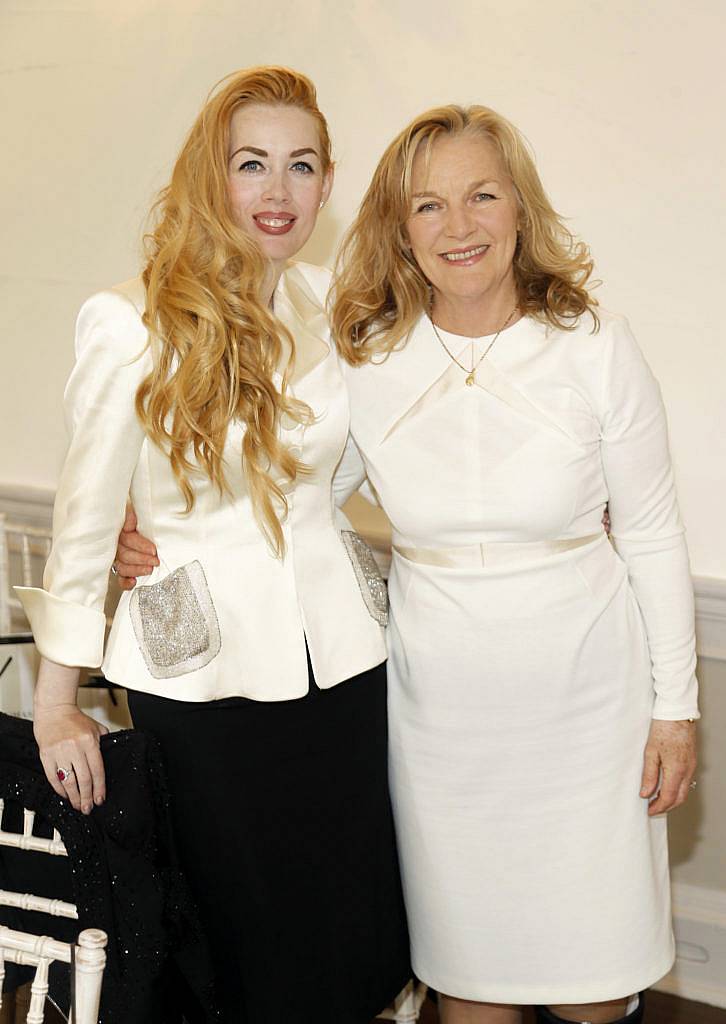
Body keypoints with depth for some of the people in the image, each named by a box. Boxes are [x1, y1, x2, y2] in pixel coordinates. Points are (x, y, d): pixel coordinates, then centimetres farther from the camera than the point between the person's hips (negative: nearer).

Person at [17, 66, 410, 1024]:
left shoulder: (332, 304, 1)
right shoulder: (129, 323, -12)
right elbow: (86, 514, -7)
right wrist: (55, 702, -3)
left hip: (342, 652, 4)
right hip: (204, 672, -4)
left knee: (355, 919, 14)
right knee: (244, 924, 12)